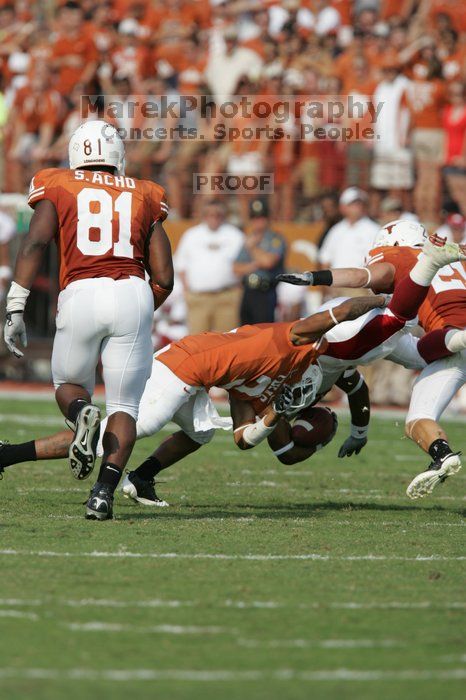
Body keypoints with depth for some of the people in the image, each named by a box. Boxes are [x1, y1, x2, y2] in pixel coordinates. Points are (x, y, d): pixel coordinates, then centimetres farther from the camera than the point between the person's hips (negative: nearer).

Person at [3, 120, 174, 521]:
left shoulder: (57, 189, 14)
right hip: (132, 293, 1)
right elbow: (164, 279, 14)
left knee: (70, 385, 23)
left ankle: (83, 413, -13)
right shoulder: (143, 197, 20)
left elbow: (35, 243, -3)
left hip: (81, 293, -1)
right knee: (124, 407, 9)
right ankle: (105, 491, -12)